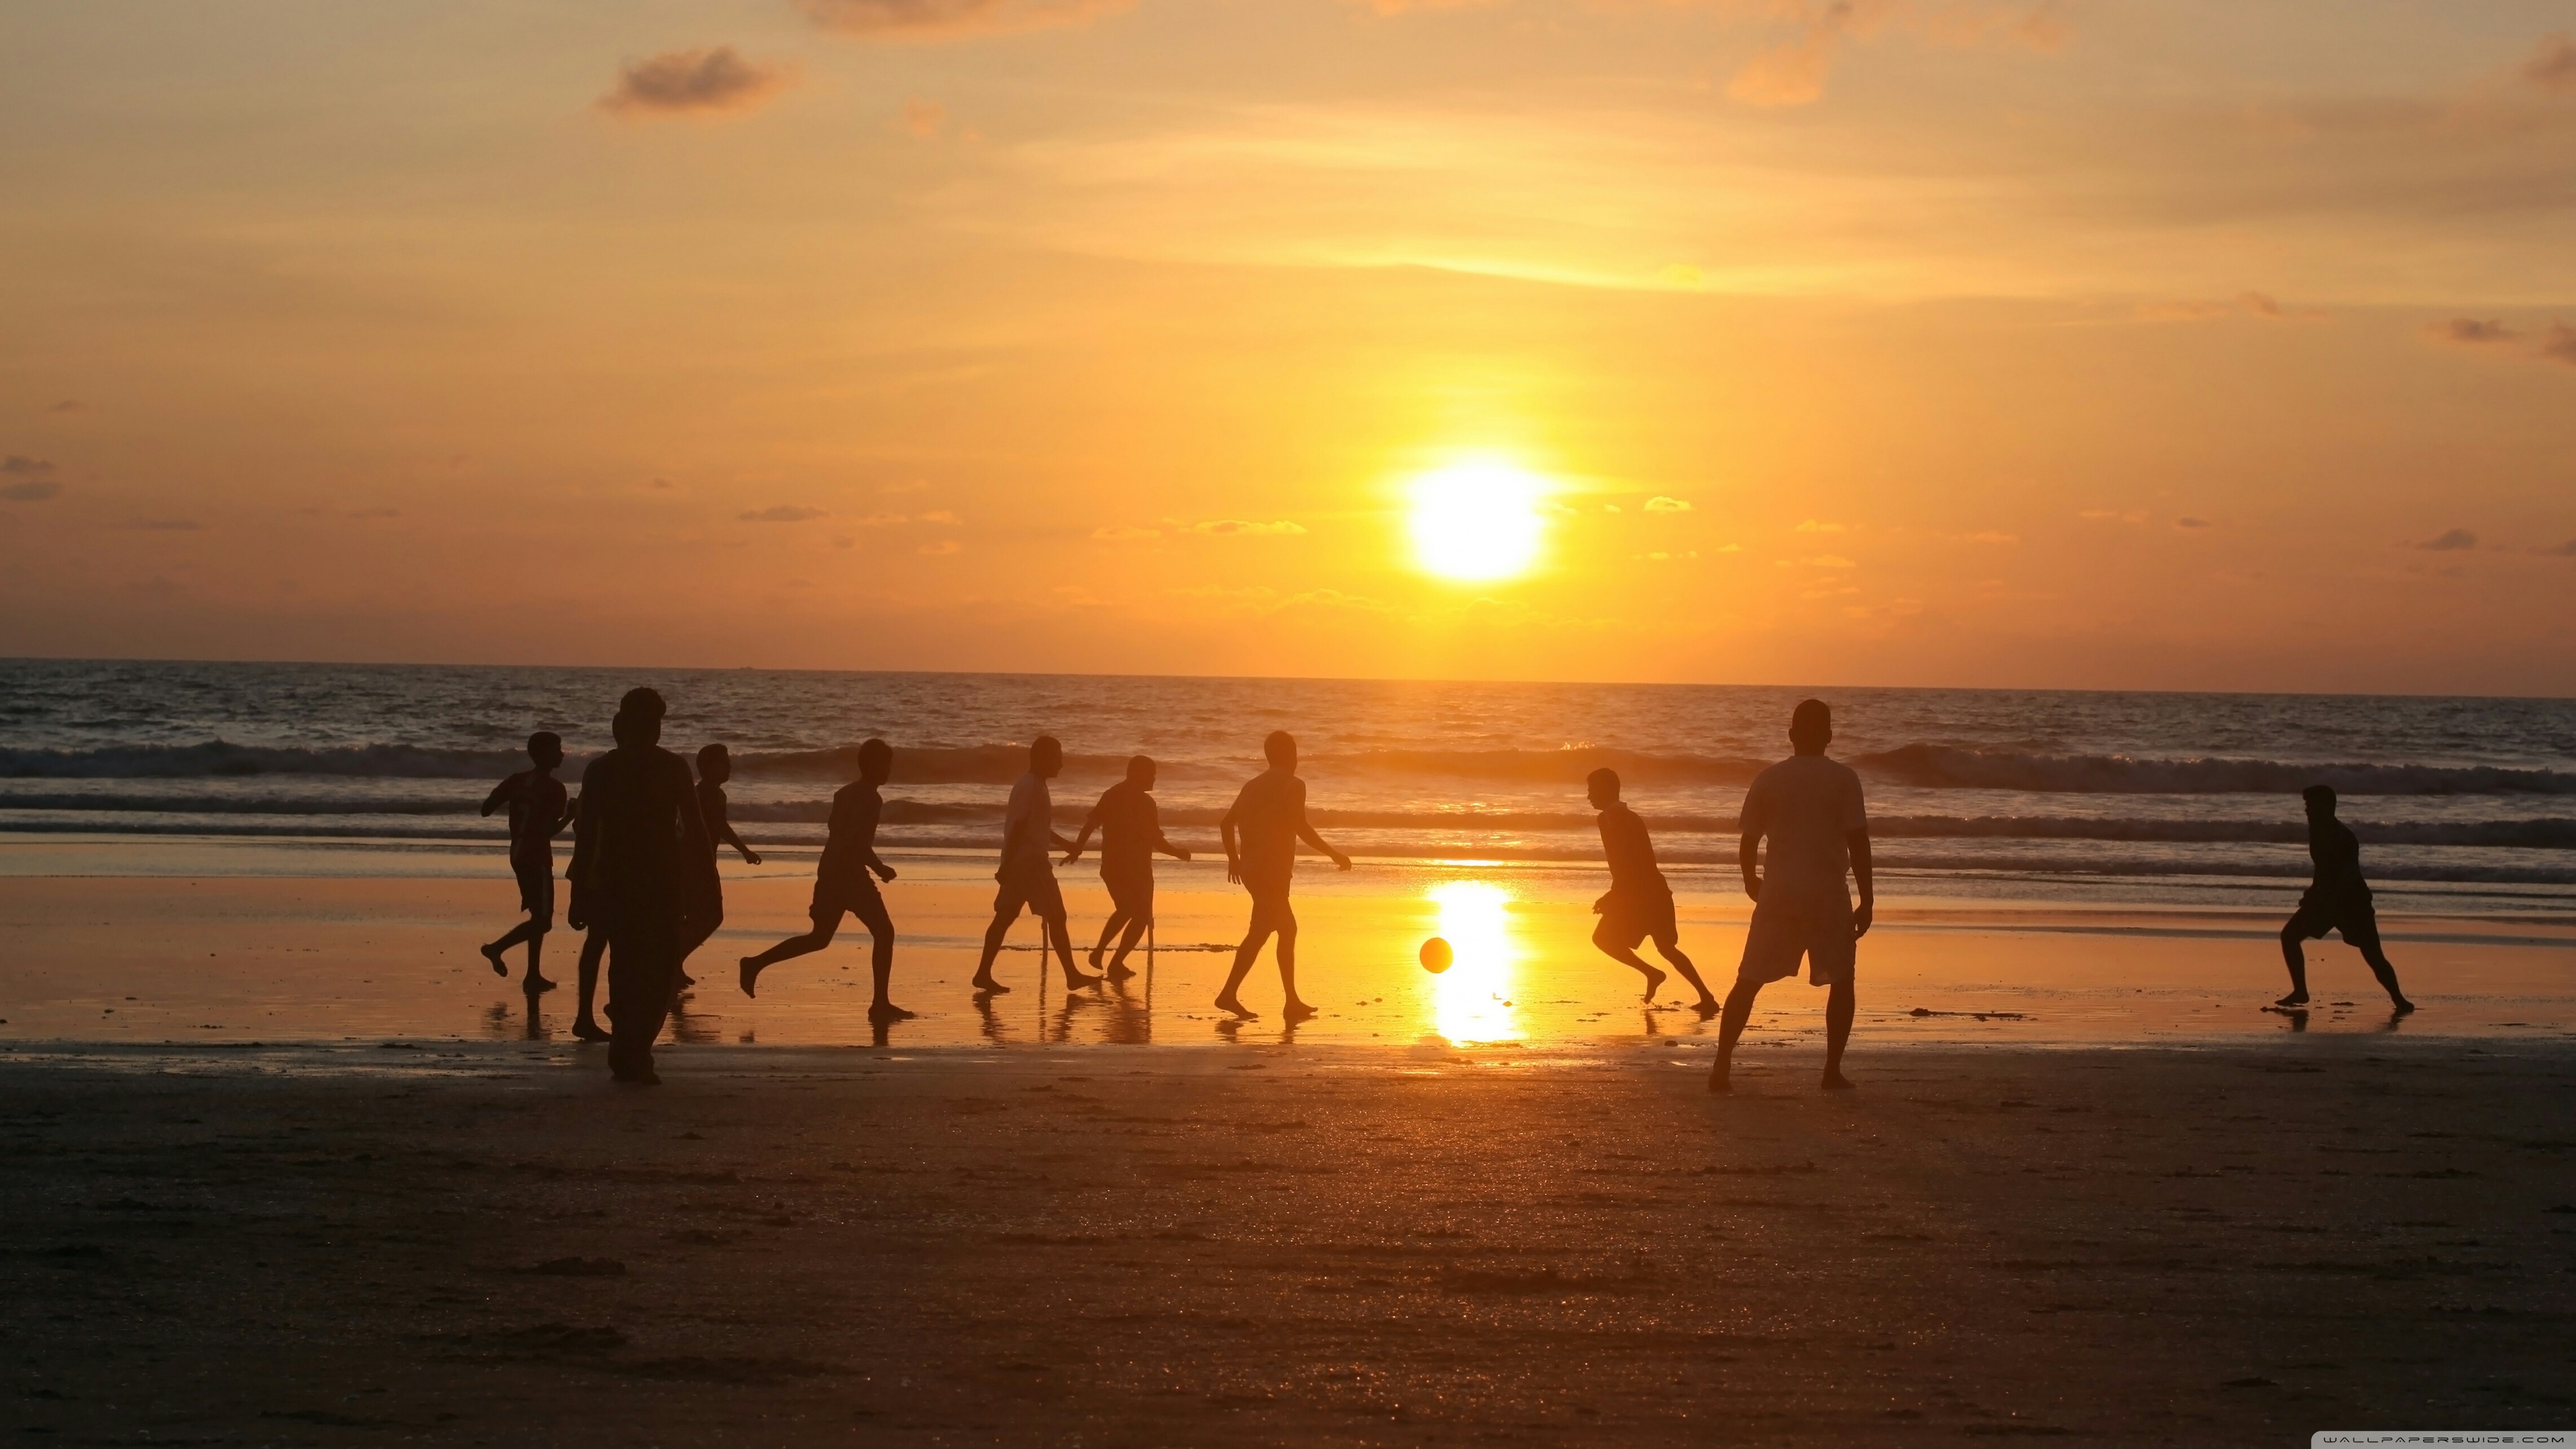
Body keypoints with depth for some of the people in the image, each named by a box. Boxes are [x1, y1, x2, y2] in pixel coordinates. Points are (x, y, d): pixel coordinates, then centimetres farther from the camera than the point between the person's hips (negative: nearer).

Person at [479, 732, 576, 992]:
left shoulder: (518, 781, 7)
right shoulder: (554, 788, -13)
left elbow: (486, 809, 3)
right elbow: (551, 830, -16)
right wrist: (572, 813, 0)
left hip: (519, 854, 8)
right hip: (537, 857, -8)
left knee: (539, 916, 14)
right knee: (542, 919, -3)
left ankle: (534, 976, 14)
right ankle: (497, 948, -14)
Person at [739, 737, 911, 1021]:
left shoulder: (846, 793, 15)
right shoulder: (871, 799, -14)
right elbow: (859, 843, -22)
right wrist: (880, 868, -9)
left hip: (830, 872, 9)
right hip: (850, 875, -9)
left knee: (819, 938, 17)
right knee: (883, 933, -1)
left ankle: (756, 964, 11)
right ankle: (880, 1004, -3)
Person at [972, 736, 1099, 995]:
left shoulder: (1035, 786, 16)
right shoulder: (1031, 787, -16)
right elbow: (1017, 827, -21)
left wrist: (1067, 845, 26)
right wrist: (1007, 865, -23)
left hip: (1025, 862, 10)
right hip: (1028, 862, -10)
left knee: (1005, 918, 7)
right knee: (1056, 917, -4)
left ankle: (984, 974, 5)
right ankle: (1072, 976, 0)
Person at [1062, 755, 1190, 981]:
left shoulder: (1111, 795, 6)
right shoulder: (1144, 802, -15)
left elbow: (1090, 824, 2)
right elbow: (1156, 841, -16)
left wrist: (1076, 850, 9)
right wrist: (1178, 853, 0)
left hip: (1111, 866, 7)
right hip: (1135, 869, -7)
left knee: (1124, 911, 27)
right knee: (1141, 917, 7)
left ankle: (1099, 951, 18)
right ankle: (1116, 963, 0)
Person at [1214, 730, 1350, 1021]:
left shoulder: (1254, 785, 17)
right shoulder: (1293, 785, -5)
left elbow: (1227, 823, 15)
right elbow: (1301, 827, -15)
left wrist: (1234, 860, 27)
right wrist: (1334, 854, -8)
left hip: (1251, 869, 8)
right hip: (1273, 871, -8)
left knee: (1288, 929, 17)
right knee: (1260, 931, -13)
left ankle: (1292, 1001, 17)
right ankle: (1229, 994, -23)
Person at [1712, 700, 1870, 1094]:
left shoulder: (1768, 779, 2)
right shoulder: (1844, 779, -4)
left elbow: (1749, 841, 6)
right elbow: (1858, 842, -8)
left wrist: (1751, 881, 25)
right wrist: (1867, 900, -3)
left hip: (1778, 894, 2)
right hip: (1828, 896, -1)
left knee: (1749, 982, 7)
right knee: (1841, 981, 15)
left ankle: (1721, 1067, -1)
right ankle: (1832, 1072, 9)